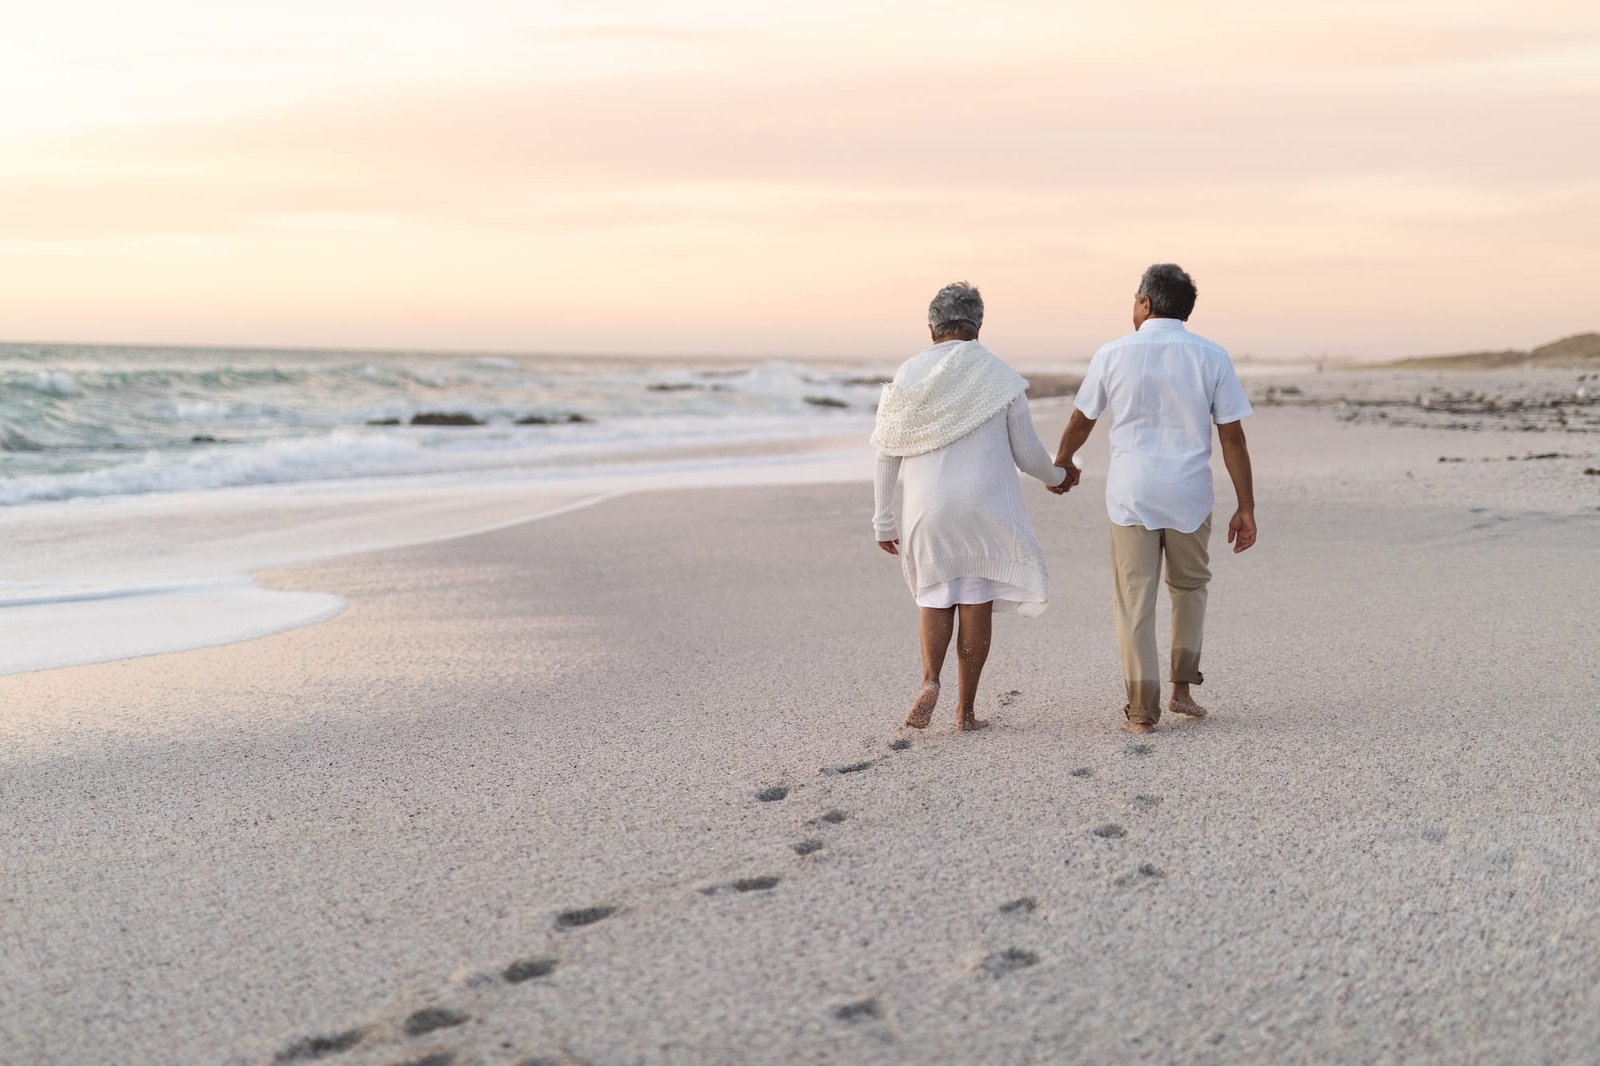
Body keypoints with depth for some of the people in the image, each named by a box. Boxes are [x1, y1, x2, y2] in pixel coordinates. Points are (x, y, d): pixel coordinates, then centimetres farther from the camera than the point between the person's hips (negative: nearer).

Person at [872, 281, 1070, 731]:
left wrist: (884, 520, 10)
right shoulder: (1000, 378, -2)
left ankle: (930, 680, -5)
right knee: (976, 603, 7)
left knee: (935, 596, 17)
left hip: (926, 509, 2)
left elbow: (887, 454, 3)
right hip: (985, 505, -1)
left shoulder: (908, 376, 2)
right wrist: (1056, 476, 25)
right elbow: (1027, 454, 3)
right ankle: (966, 709, 10)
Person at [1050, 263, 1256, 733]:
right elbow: (1232, 437, -3)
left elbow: (1080, 421, 10)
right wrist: (1245, 507, 2)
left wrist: (1062, 464, 29)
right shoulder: (1211, 357, -2)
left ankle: (1143, 709, 6)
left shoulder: (1113, 355, -2)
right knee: (1189, 588, 22)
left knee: (1134, 601, 5)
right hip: (1190, 495, 1)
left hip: (1130, 494, -1)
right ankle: (1182, 687, 21)